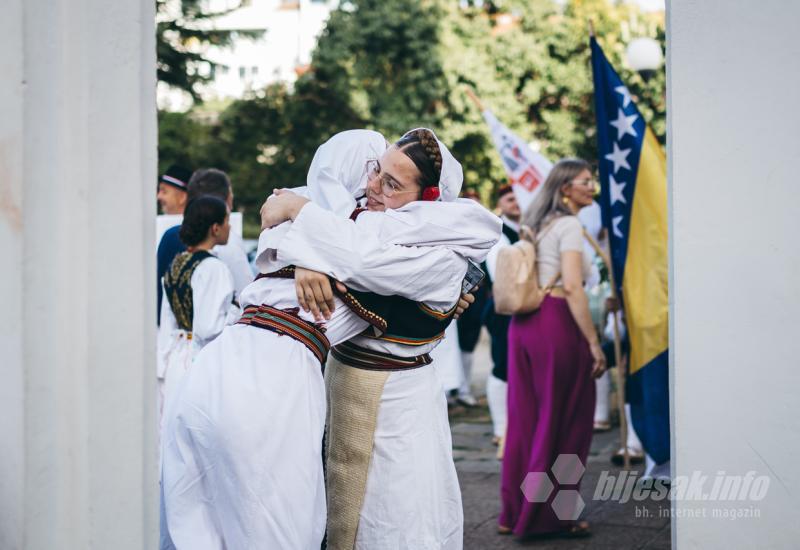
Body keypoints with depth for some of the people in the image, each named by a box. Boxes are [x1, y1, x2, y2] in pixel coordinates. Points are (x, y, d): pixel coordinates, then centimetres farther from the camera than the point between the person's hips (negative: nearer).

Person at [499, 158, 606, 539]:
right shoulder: (569, 225, -8)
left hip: (523, 322, 9)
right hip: (555, 323, -9)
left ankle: (514, 513, 18)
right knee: (562, 422, 1)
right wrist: (593, 342, -17)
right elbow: (572, 287, -17)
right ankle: (551, 516, 6)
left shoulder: (537, 225, 19)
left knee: (525, 421, 12)